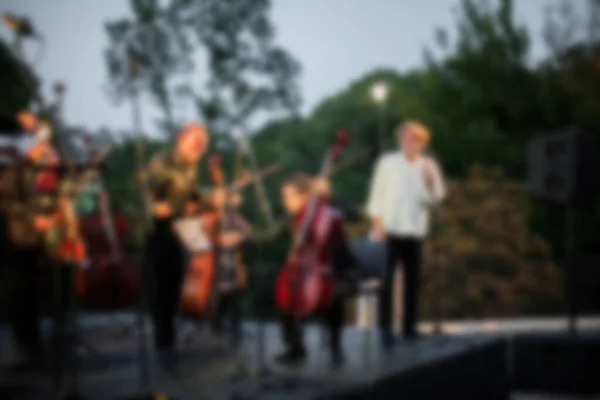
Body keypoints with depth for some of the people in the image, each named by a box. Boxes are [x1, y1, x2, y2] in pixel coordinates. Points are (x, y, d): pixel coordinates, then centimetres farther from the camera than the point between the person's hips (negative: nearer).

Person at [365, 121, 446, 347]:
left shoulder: (429, 166, 4)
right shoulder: (387, 162, 2)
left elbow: (435, 199, 0)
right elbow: (377, 194, 1)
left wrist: (429, 185, -19)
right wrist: (377, 222, -7)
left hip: (415, 231, 2)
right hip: (390, 229, -2)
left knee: (413, 279, 6)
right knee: (386, 279, -3)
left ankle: (409, 326, 14)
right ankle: (385, 328, 1)